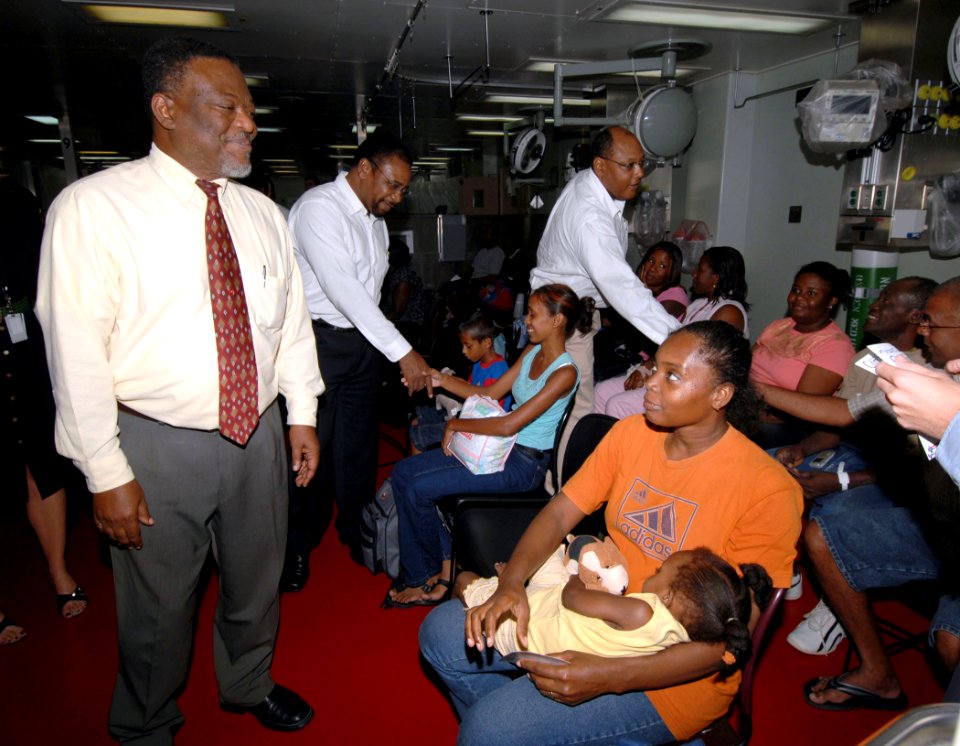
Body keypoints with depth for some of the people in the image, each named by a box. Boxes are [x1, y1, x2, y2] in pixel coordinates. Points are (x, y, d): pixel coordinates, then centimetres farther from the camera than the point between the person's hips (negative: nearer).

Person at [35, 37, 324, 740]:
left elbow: (293, 317, 8)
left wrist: (303, 415, 7)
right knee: (158, 608, 15)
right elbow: (77, 352, -14)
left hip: (258, 433, 5)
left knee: (257, 583, 23)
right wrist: (107, 473, -13)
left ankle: (250, 686, 51)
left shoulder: (262, 213, 4)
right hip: (159, 444, -4)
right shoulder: (92, 207, -12)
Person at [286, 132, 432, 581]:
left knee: (358, 446, 14)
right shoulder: (319, 207, -14)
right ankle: (298, 545, 18)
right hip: (321, 341, -7)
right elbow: (342, 288, -25)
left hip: (363, 342, 8)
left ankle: (356, 532, 28)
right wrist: (401, 350, -28)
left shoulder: (374, 219, 14)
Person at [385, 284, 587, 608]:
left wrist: (456, 424, -13)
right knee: (403, 472, -2)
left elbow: (509, 425, -23)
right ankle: (445, 565, 2)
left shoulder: (564, 372, -18)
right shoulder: (532, 352, 8)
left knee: (418, 489, -16)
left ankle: (429, 576, 10)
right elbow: (491, 394, 11)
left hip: (523, 464, -9)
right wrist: (442, 380, 0)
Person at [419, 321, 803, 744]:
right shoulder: (632, 432, -3)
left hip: (673, 673, -6)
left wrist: (608, 677, -28)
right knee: (441, 632, 0)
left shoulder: (767, 491, -20)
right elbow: (559, 514, -2)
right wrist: (511, 582, -21)